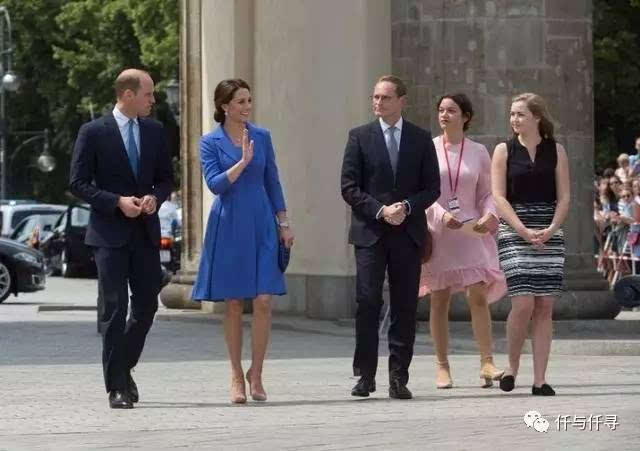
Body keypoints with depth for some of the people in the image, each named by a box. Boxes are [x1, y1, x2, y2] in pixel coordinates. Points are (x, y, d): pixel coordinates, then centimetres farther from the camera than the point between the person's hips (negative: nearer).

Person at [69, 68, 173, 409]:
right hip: (110, 232, -5)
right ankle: (117, 387, -2)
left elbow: (165, 177, 16)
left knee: (147, 306, 8)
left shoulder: (154, 131, 10)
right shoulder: (94, 132, -5)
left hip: (146, 231, 5)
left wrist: (155, 197, -7)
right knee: (114, 309, -6)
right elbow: (78, 183, -5)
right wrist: (117, 202, -16)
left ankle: (124, 368, 28)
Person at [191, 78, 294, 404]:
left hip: (261, 225, 2)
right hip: (228, 227, -2)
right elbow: (214, 183, -12)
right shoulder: (211, 142, -1)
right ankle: (236, 376, 14)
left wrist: (284, 224, 8)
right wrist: (243, 163, -22)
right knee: (233, 304, 3)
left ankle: (256, 373, 5)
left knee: (263, 301, -8)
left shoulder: (262, 137, 7)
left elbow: (272, 182, 11)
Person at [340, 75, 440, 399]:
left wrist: (406, 207, -11)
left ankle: (398, 378, 5)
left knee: (405, 306, 1)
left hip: (408, 233, 1)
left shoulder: (421, 139, 8)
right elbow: (349, 187, 0)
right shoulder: (360, 137, 5)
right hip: (369, 232, -1)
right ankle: (365, 375, -1)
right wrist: (380, 210, -12)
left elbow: (432, 187, 7)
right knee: (367, 302, -8)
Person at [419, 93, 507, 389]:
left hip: (470, 231, 0)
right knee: (439, 301, 2)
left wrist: (489, 215, -10)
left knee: (478, 296, -11)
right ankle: (442, 367, 8)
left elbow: (487, 194, 11)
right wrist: (441, 214, -18)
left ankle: (487, 363, -12)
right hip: (436, 232, 0)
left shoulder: (478, 153, 7)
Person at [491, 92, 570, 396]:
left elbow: (564, 197, 4)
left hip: (549, 234, 2)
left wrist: (551, 230, -11)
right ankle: (512, 366, 9)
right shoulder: (504, 151, 5)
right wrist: (524, 231, -13)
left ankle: (539, 380, 0)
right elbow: (499, 197, -2)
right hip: (514, 232, -2)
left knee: (544, 306, -2)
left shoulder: (556, 151, 8)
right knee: (523, 303, -13)